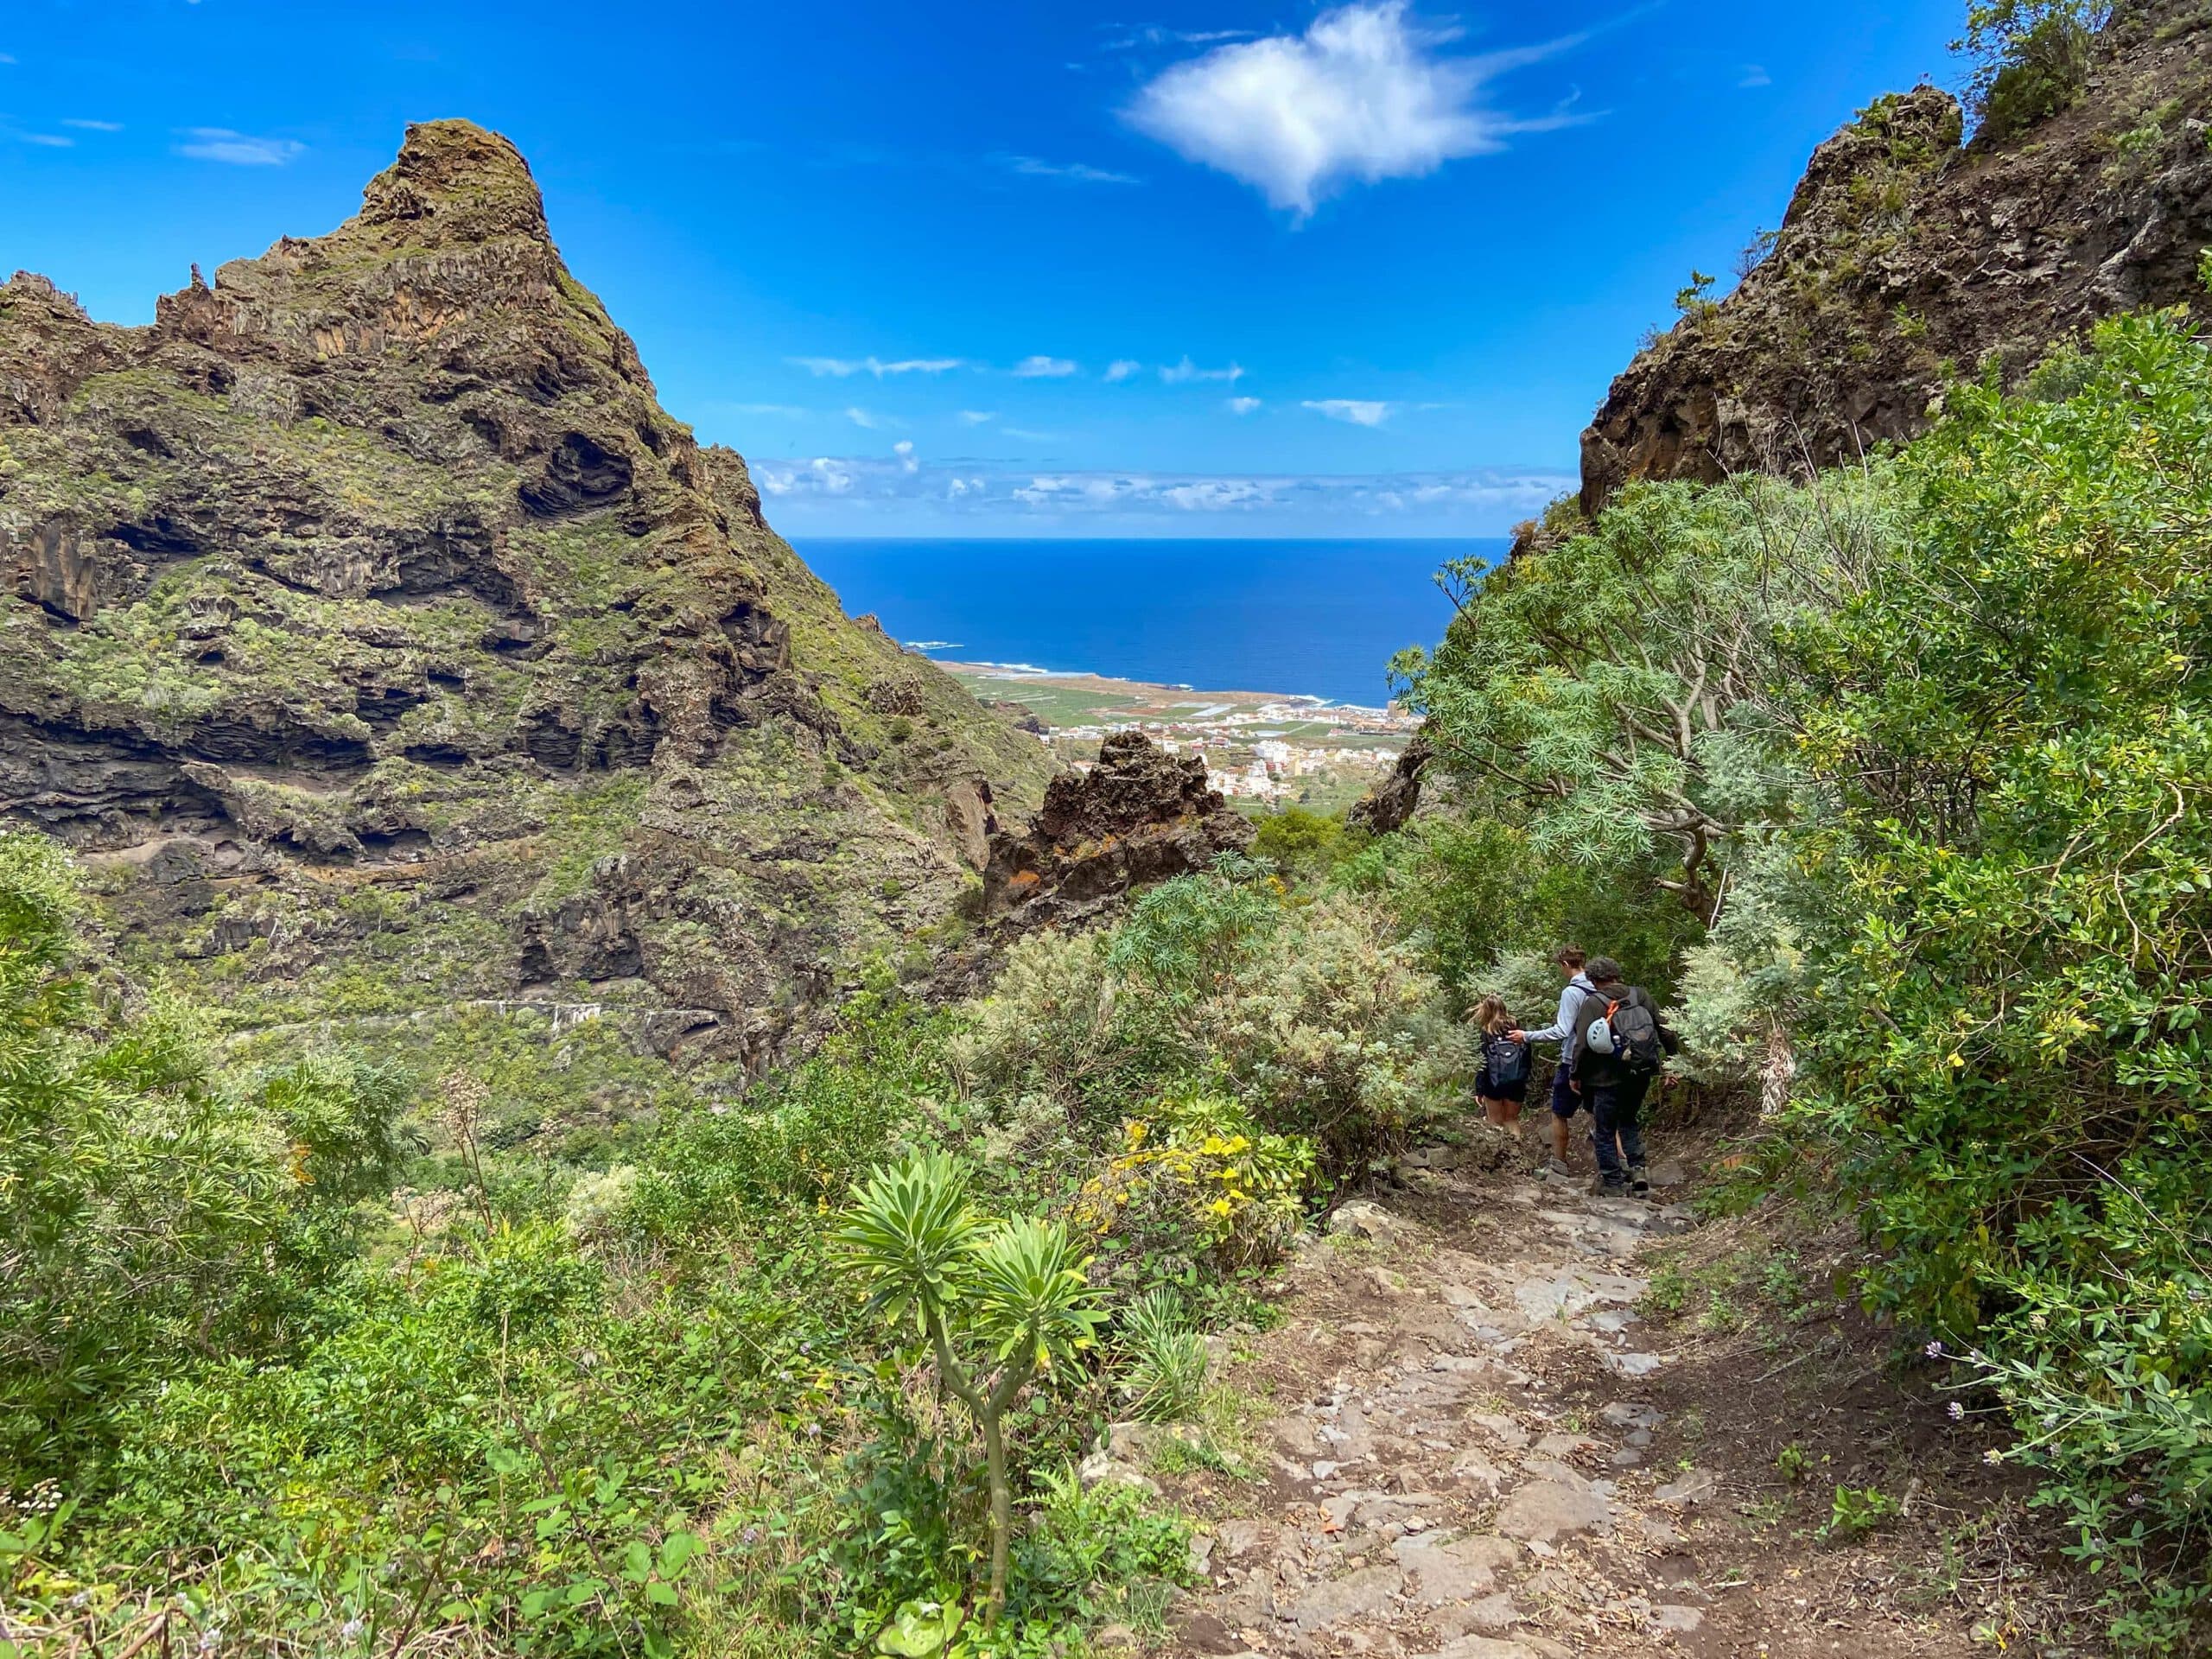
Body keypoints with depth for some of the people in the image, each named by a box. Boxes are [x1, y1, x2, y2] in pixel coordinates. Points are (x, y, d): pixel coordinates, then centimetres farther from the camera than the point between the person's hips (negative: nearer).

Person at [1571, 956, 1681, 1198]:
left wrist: (1576, 1075, -1)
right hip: (1640, 1076, 5)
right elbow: (1664, 1027, 6)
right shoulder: (1638, 995, 2)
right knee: (1630, 1122, 23)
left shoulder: (1593, 1003, -11)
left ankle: (1611, 1180, 9)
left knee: (1605, 1129, 7)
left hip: (1608, 1078, -5)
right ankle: (1637, 1169, 9)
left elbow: (1583, 1043, -13)